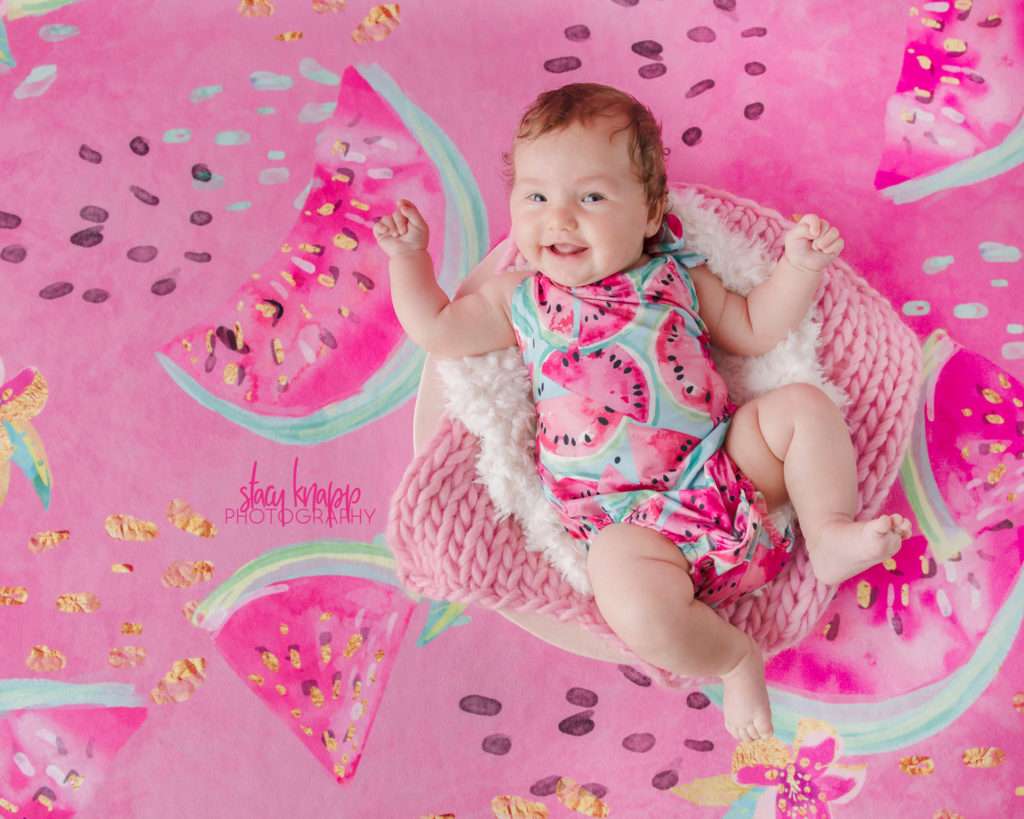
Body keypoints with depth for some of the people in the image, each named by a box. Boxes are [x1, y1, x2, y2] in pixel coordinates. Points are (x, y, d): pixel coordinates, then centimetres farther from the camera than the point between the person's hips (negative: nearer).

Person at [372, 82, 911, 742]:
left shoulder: (675, 276, 11)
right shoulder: (520, 299, 9)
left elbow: (755, 329, 19)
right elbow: (435, 331, 17)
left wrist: (800, 265, 7)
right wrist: (408, 255, 14)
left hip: (728, 459, 3)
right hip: (629, 516, -3)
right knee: (641, 614, -30)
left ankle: (831, 537, -4)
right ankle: (730, 657, -2)